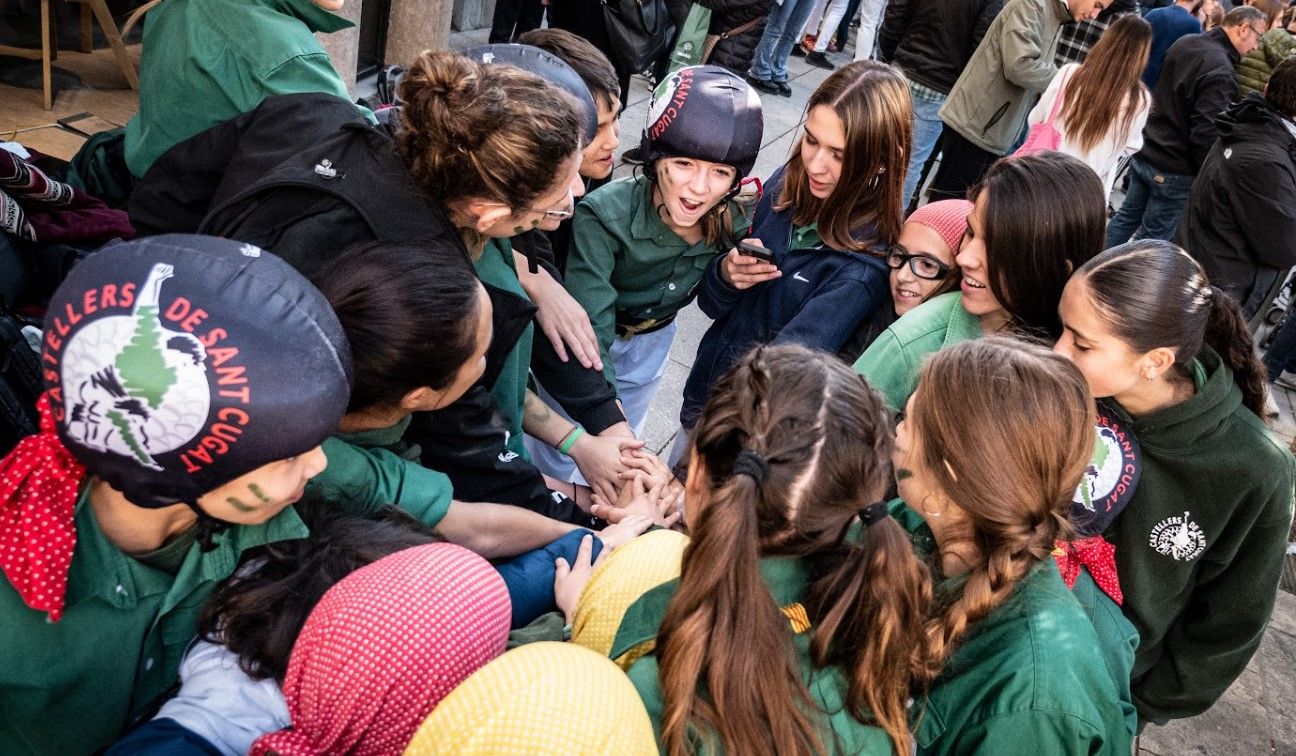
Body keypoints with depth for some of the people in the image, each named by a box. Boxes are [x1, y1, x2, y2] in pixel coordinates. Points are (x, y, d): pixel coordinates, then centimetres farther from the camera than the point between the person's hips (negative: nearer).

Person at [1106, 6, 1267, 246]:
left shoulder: (1185, 43, 3)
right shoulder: (1220, 72, -23)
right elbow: (1206, 134, -24)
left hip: (1144, 154, 8)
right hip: (1175, 170, -8)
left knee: (1126, 217, 19)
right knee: (1153, 236, 4)